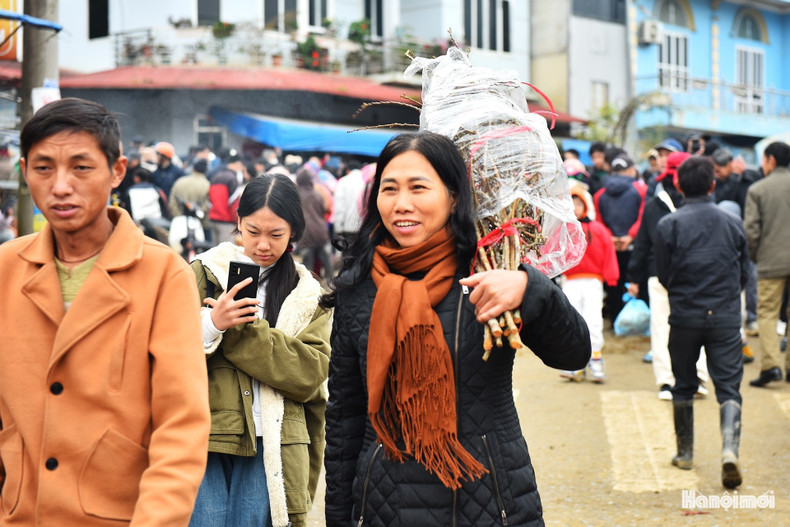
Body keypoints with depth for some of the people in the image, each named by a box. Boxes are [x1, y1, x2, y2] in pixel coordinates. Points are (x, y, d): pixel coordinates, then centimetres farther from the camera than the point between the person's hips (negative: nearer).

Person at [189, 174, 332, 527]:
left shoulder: (308, 297, 13)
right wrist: (210, 324, -18)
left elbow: (309, 375, -3)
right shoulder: (202, 275, 8)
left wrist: (239, 329, -11)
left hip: (271, 452, 1)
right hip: (203, 442, -1)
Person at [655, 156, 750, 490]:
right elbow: (744, 274, 10)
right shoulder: (732, 223, 2)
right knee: (729, 386, 0)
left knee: (683, 386, 15)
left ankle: (685, 453, 25)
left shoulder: (668, 225, -5)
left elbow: (663, 276, 2)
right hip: (726, 318, 0)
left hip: (684, 317, 0)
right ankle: (730, 449, -21)